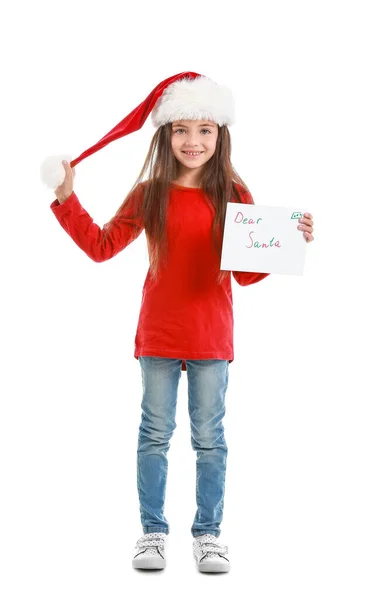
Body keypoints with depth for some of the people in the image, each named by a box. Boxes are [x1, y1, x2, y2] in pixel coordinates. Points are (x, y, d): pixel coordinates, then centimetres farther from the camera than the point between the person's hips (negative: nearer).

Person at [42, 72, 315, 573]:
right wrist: (67, 199, -2)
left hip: (212, 338, 0)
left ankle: (208, 533, 21)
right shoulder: (149, 195, 1)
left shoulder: (234, 196, -1)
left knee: (209, 437, 8)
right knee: (155, 434, 9)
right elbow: (102, 246, 4)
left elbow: (247, 273, 0)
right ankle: (153, 531, 21)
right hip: (158, 336, 1)